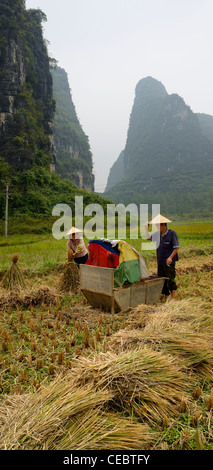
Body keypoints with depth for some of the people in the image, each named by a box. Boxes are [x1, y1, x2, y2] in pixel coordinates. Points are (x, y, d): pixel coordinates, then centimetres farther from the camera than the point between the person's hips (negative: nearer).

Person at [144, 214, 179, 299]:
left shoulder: (172, 233, -10)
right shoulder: (158, 234, 7)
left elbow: (176, 247, -11)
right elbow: (148, 237, 19)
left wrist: (170, 257, -21)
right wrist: (146, 228, 4)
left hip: (169, 262, -6)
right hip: (160, 262, 7)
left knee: (170, 280, -7)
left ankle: (173, 299, 3)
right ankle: (166, 298, 21)